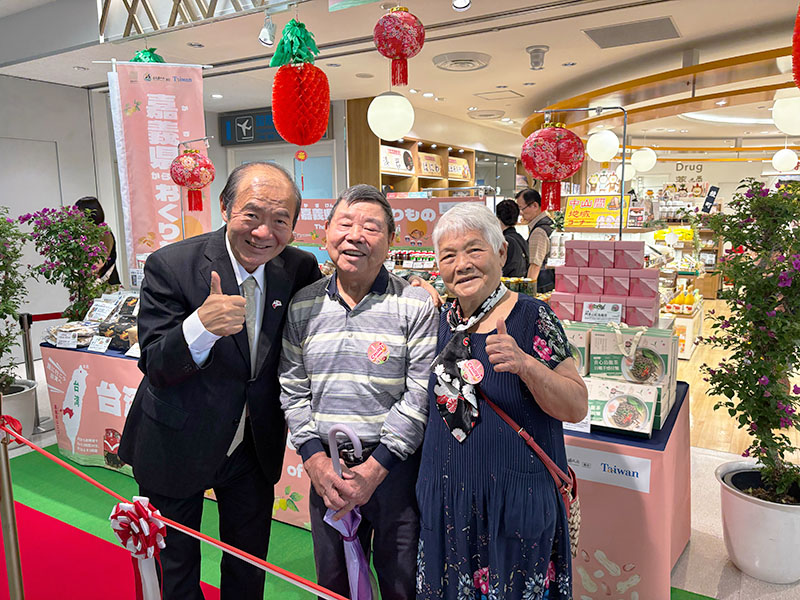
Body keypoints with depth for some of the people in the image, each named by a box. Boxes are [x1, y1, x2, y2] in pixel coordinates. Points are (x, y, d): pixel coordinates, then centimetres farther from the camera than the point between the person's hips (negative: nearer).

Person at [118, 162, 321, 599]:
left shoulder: (301, 269, -11)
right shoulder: (170, 266, -21)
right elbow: (154, 368, -23)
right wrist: (200, 326, -42)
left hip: (255, 446, 3)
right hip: (175, 447, -2)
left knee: (249, 564, 23)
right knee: (176, 564, 21)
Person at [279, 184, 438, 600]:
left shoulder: (416, 306, -9)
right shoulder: (303, 306, 2)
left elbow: (420, 395, -12)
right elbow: (292, 388, 4)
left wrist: (375, 468, -14)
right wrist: (314, 459, -6)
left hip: (396, 467, -3)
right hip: (326, 468, 3)